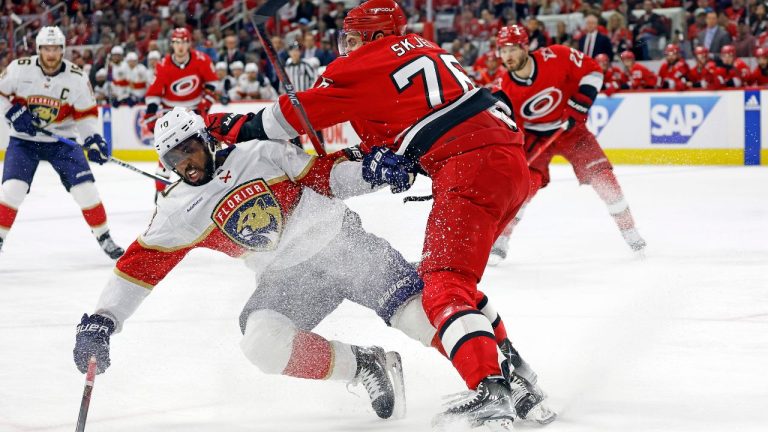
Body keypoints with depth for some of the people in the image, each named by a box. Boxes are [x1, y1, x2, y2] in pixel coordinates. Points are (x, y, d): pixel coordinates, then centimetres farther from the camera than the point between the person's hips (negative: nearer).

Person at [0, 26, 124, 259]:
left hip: (61, 140, 1)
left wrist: (93, 138, -16)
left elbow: (86, 112, -2)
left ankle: (103, 237, 11)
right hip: (24, 139, -1)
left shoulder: (77, 78, -11)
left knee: (85, 188, -6)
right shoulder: (19, 69, -13)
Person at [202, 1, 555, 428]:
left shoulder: (366, 65, 2)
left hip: (473, 167, -9)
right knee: (455, 279, 21)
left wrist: (231, 127, 19)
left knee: (444, 288, -12)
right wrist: (392, 156, 4)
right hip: (513, 160, 9)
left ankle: (491, 391, -30)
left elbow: (292, 115, 7)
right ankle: (515, 381, 19)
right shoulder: (423, 49, 26)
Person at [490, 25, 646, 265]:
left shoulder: (556, 57, -24)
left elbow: (592, 71, -13)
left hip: (570, 127, 0)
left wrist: (579, 104, -20)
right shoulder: (505, 90, -19)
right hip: (534, 136, 0)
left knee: (601, 174, -9)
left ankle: (629, 232, 7)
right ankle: (499, 240, -8)